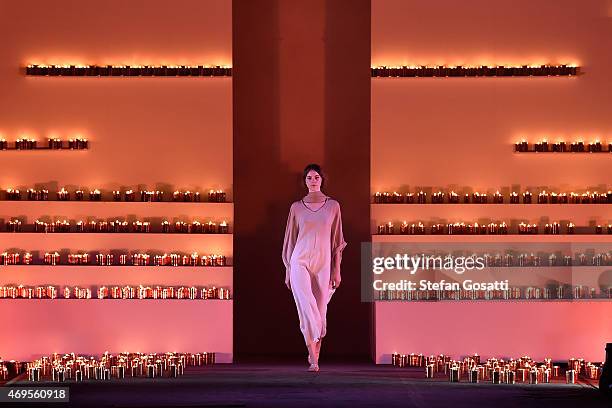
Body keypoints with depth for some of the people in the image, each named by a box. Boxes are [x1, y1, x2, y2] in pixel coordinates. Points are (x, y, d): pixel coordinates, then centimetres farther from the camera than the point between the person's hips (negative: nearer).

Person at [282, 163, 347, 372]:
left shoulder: (333, 206, 7)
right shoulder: (296, 207, 7)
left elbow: (336, 240, 7)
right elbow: (290, 239, 11)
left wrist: (337, 270, 3)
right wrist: (288, 270, 9)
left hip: (323, 263, 1)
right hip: (300, 262, -1)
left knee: (319, 311, 3)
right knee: (307, 307, -18)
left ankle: (314, 356, 18)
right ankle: (313, 359, -21)